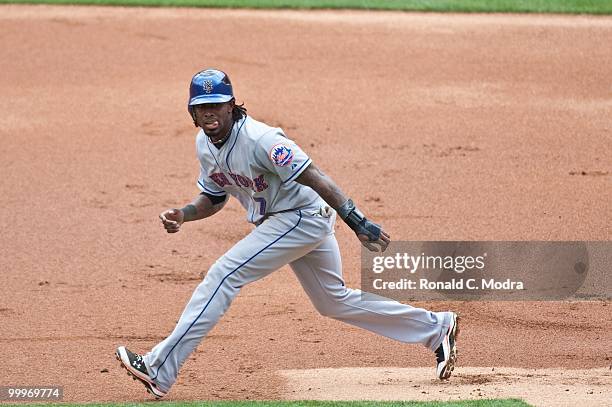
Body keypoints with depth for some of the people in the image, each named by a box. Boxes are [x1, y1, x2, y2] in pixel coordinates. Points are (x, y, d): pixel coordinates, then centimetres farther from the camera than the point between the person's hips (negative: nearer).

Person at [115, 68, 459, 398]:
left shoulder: (260, 140, -26)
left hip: (304, 216, -9)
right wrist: (183, 215, -8)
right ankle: (436, 329, 29)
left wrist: (359, 223, -37)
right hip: (276, 221, 9)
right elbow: (214, 199, 13)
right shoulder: (205, 144, 0)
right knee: (335, 302, 18)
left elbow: (315, 178, -30)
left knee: (224, 275, -17)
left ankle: (159, 371, -16)